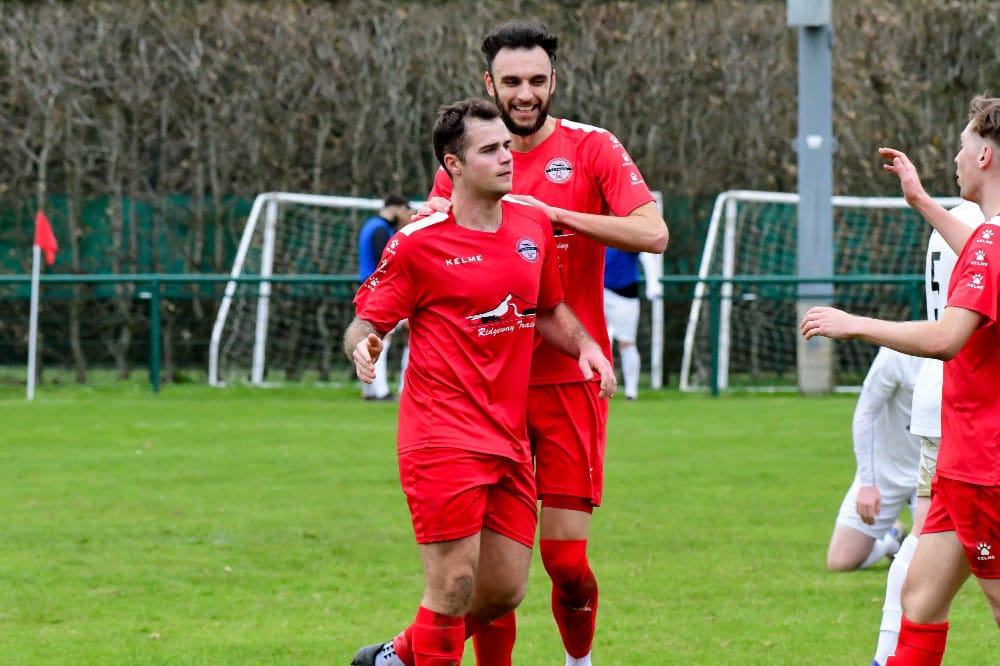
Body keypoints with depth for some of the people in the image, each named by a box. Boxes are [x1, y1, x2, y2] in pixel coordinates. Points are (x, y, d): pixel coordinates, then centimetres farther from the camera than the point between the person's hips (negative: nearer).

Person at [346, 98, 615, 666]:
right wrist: (362, 345, -26)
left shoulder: (534, 226, 10)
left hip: (510, 440, 6)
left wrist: (585, 346, 7)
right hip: (443, 441, -6)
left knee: (505, 590, 7)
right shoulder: (416, 243, -7)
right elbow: (368, 319, -3)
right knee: (455, 586, -11)